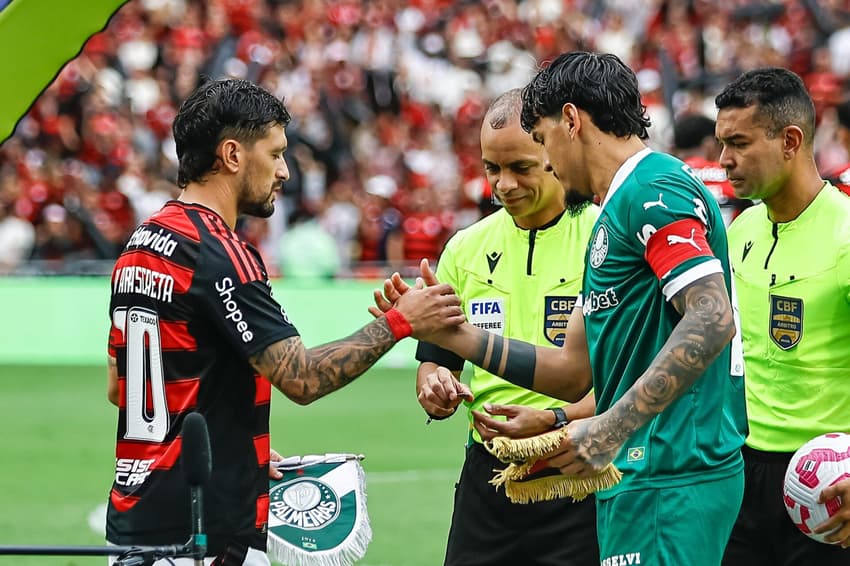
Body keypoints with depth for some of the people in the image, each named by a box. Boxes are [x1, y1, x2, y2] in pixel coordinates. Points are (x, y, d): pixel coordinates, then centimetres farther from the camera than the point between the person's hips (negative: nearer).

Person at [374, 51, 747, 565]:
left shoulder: (655, 191, -10)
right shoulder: (612, 218, 23)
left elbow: (712, 319, -23)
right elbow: (574, 371, 24)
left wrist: (614, 426, -27)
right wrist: (450, 334, 21)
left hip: (671, 480, -10)